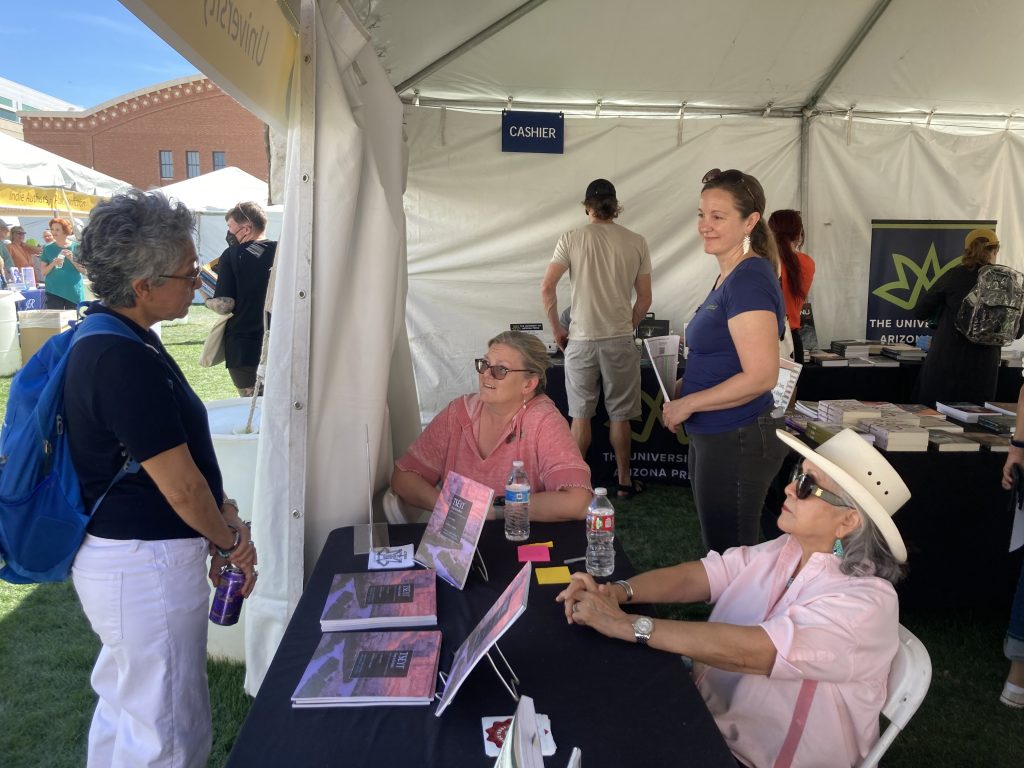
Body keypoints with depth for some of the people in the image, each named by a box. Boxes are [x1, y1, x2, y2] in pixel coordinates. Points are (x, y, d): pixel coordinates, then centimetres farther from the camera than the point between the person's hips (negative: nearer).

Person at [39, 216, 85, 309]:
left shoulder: (76, 247, 4)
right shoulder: (48, 248, 6)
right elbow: (43, 272, 6)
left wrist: (72, 260, -12)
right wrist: (53, 264, -12)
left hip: (74, 292, 0)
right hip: (54, 292, 0)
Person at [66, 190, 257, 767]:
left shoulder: (102, 340, 5)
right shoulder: (126, 361, -27)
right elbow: (181, 487, -22)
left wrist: (220, 511, 7)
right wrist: (230, 539, -5)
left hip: (112, 557, 10)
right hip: (147, 566, -10)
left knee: (123, 706, 27)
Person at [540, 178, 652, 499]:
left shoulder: (571, 239, -2)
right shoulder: (636, 242, 2)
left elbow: (546, 287, -8)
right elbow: (644, 299, 4)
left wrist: (557, 330, 3)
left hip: (581, 340, -1)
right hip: (620, 340, 1)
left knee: (580, 416, 10)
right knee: (620, 416, 12)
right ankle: (624, 480, 23)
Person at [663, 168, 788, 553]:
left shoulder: (750, 280, -19)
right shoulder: (728, 276, 11)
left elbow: (761, 376, -25)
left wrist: (688, 404, -16)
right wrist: (684, 387, 6)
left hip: (737, 441, -10)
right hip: (713, 437, 10)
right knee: (720, 552, 21)